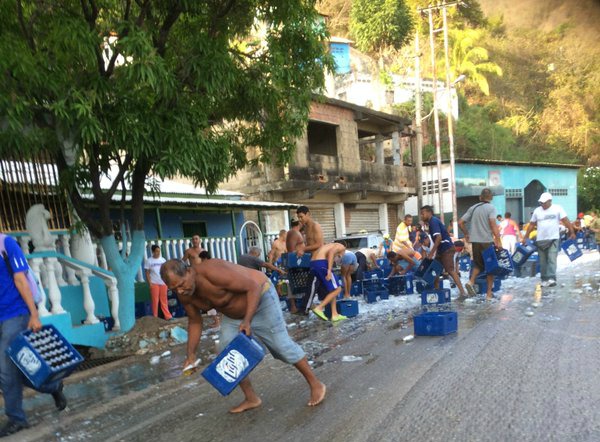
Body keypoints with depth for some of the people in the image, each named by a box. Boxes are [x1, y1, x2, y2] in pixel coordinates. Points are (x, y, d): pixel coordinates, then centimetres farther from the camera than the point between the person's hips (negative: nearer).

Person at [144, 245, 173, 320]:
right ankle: (155, 317, 9)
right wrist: (150, 283, -10)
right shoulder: (149, 261, -2)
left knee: (164, 300, 7)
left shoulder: (163, 260, 5)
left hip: (163, 283, 3)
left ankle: (168, 316, 10)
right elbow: (147, 273, -2)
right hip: (154, 283, -2)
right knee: (155, 300, 1)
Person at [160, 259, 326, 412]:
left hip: (260, 298, -8)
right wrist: (191, 354, -2)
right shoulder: (184, 295, -12)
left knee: (281, 345, -6)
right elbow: (194, 322, 3)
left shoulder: (213, 272, -37)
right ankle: (251, 398, 16)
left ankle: (316, 384, 12)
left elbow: (253, 287, -32)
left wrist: (247, 320, -38)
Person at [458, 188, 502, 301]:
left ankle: (471, 282, -4)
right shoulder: (490, 208, -4)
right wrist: (498, 240, -19)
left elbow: (460, 222, 7)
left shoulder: (473, 208, 10)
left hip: (475, 241, 4)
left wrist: (466, 234, 20)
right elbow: (493, 224, -18)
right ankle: (489, 293, 11)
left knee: (478, 264, 21)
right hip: (487, 241, -4)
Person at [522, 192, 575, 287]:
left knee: (552, 259, -11)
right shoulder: (537, 210, 8)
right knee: (543, 261, 7)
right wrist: (525, 237, 10)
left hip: (553, 239, -3)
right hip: (540, 240, 4)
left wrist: (572, 232, -14)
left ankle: (551, 279, -14)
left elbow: (566, 221, -5)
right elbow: (531, 225, 12)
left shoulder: (557, 208, -1)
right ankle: (544, 280, 14)